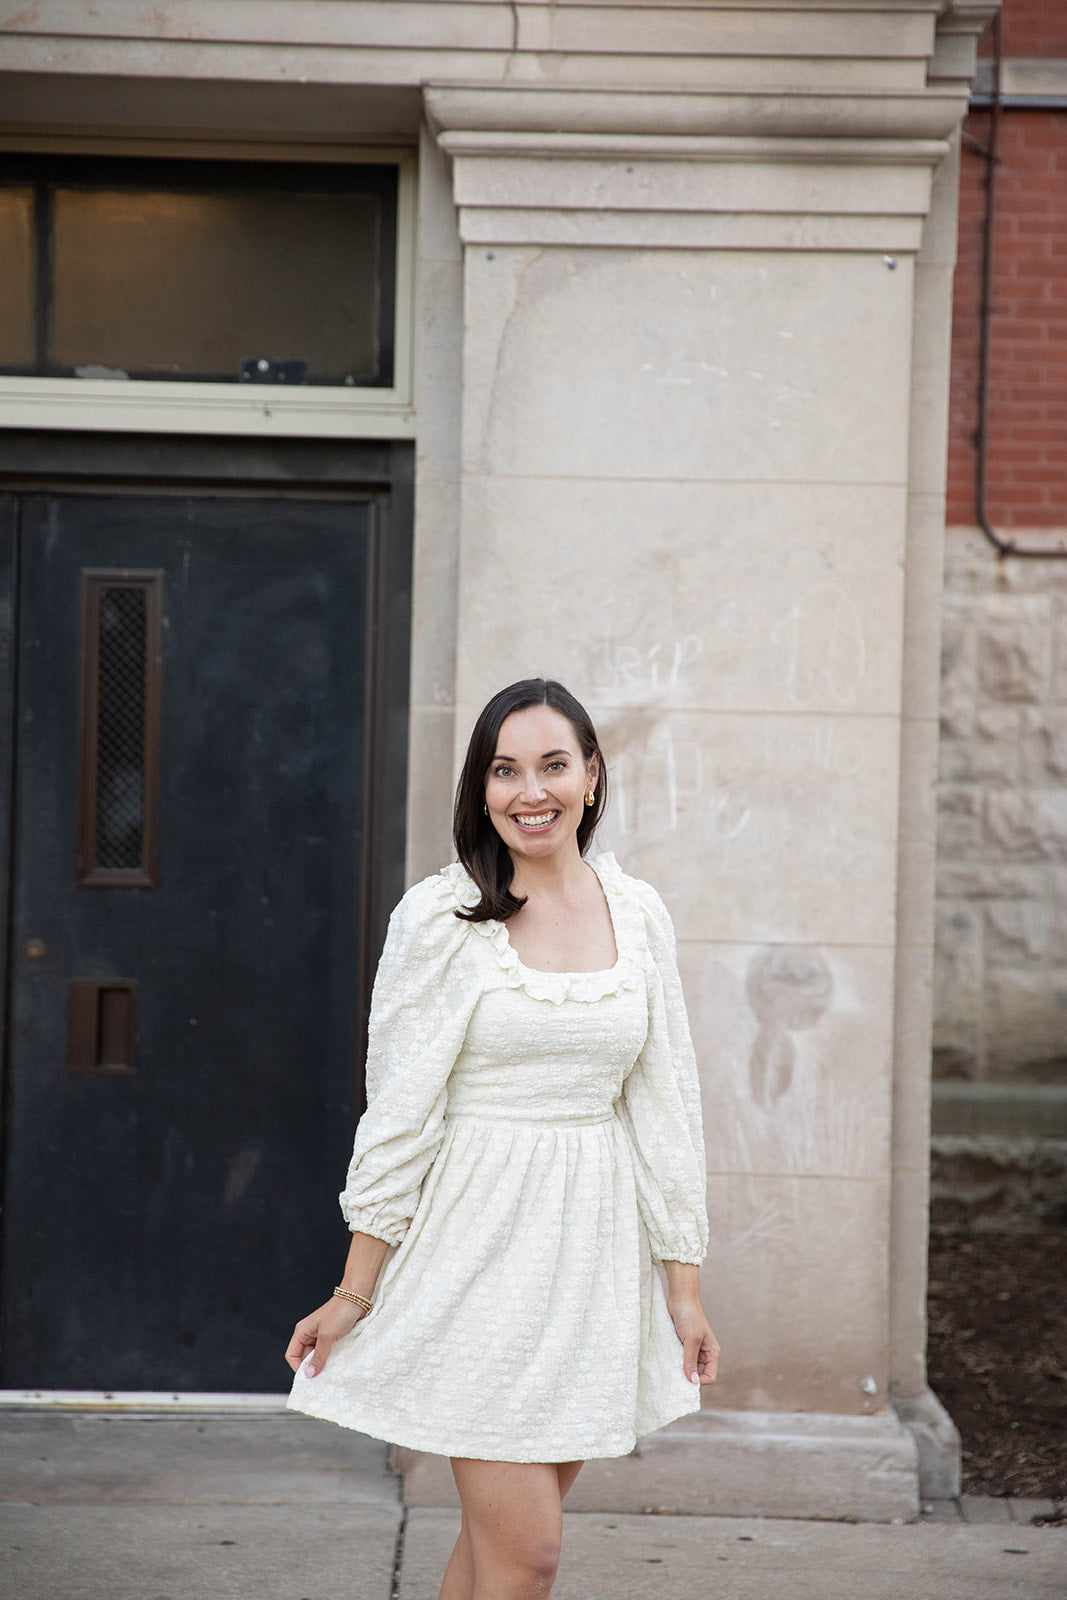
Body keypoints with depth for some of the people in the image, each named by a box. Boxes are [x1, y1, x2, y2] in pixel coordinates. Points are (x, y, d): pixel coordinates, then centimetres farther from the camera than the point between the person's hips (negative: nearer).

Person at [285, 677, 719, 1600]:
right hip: (483, 1238, -4)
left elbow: (666, 1105, 9)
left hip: (597, 1247, 4)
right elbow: (399, 1112, -4)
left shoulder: (638, 914, 6)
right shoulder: (441, 918, -6)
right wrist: (354, 1294, -4)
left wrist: (685, 1287, 7)